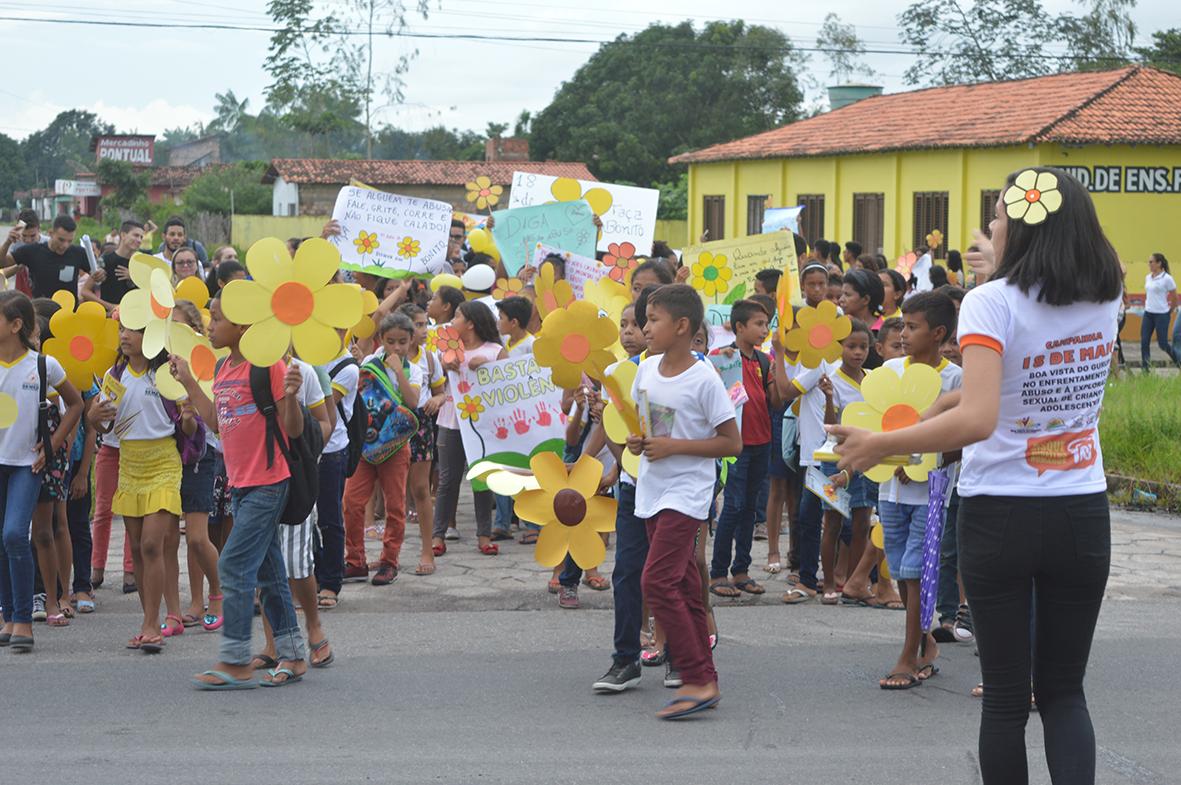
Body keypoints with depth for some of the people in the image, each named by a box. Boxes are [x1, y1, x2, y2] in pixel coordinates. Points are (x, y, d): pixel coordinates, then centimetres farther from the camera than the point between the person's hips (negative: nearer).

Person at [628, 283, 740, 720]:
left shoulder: (704, 380, -14)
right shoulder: (647, 370, 6)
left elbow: (732, 443, -12)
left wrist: (673, 446, -18)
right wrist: (636, 441, -2)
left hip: (686, 492, -8)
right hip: (651, 491, 8)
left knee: (658, 581, -17)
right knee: (683, 589, 10)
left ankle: (698, 680, -13)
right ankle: (704, 682, 17)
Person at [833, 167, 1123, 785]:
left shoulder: (992, 303, -16)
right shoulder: (1105, 301, 1)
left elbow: (978, 420, -28)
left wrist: (877, 445, -22)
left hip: (999, 515, -4)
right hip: (1082, 517, 4)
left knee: (1005, 695, 7)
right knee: (1063, 690, 13)